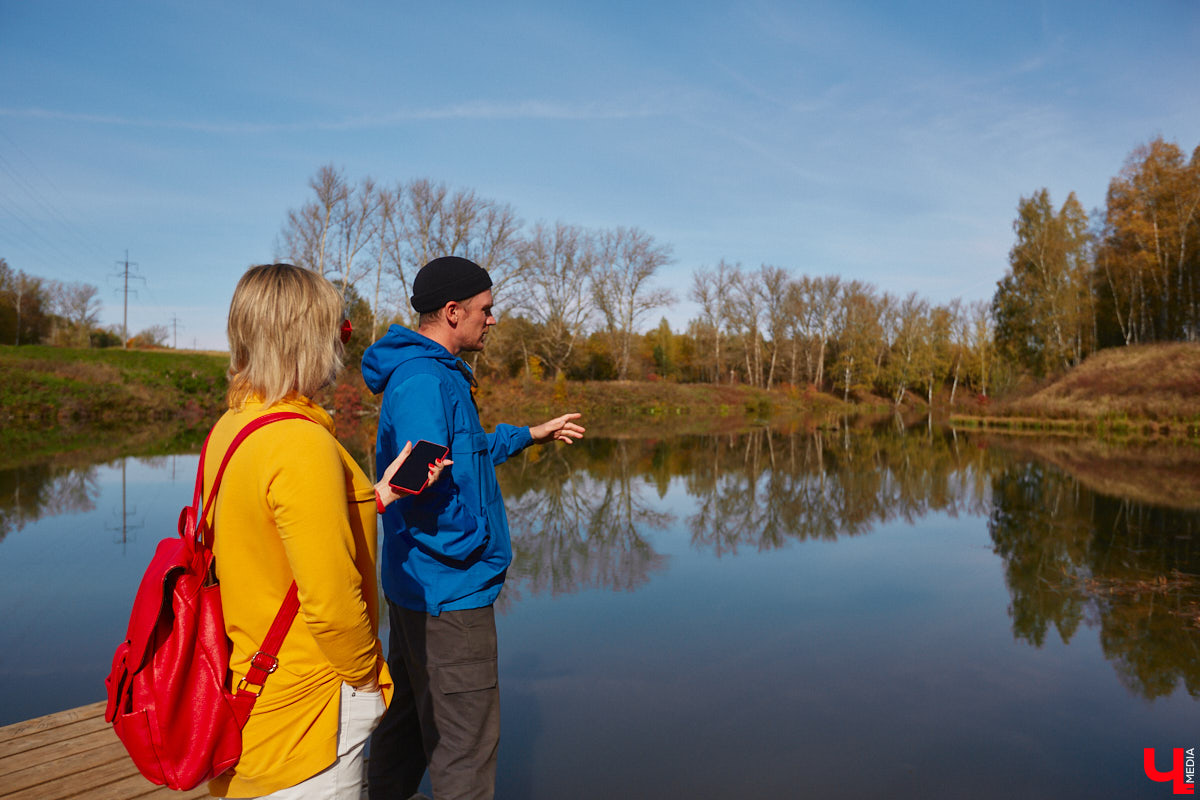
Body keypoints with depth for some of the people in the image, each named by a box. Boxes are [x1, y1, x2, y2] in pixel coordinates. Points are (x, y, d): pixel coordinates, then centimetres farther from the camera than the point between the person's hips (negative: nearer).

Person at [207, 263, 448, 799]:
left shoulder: (229, 429, 2)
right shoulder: (303, 443, -26)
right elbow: (330, 601, -26)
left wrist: (376, 497, 9)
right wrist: (367, 678, -9)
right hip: (304, 712, -9)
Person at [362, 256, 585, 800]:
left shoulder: (433, 373, 12)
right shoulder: (423, 380, -21)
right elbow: (424, 480, -30)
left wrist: (527, 436, 24)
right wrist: (471, 544, -17)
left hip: (412, 586, 11)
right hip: (449, 591, -11)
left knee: (408, 715, 24)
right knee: (465, 739, 2)